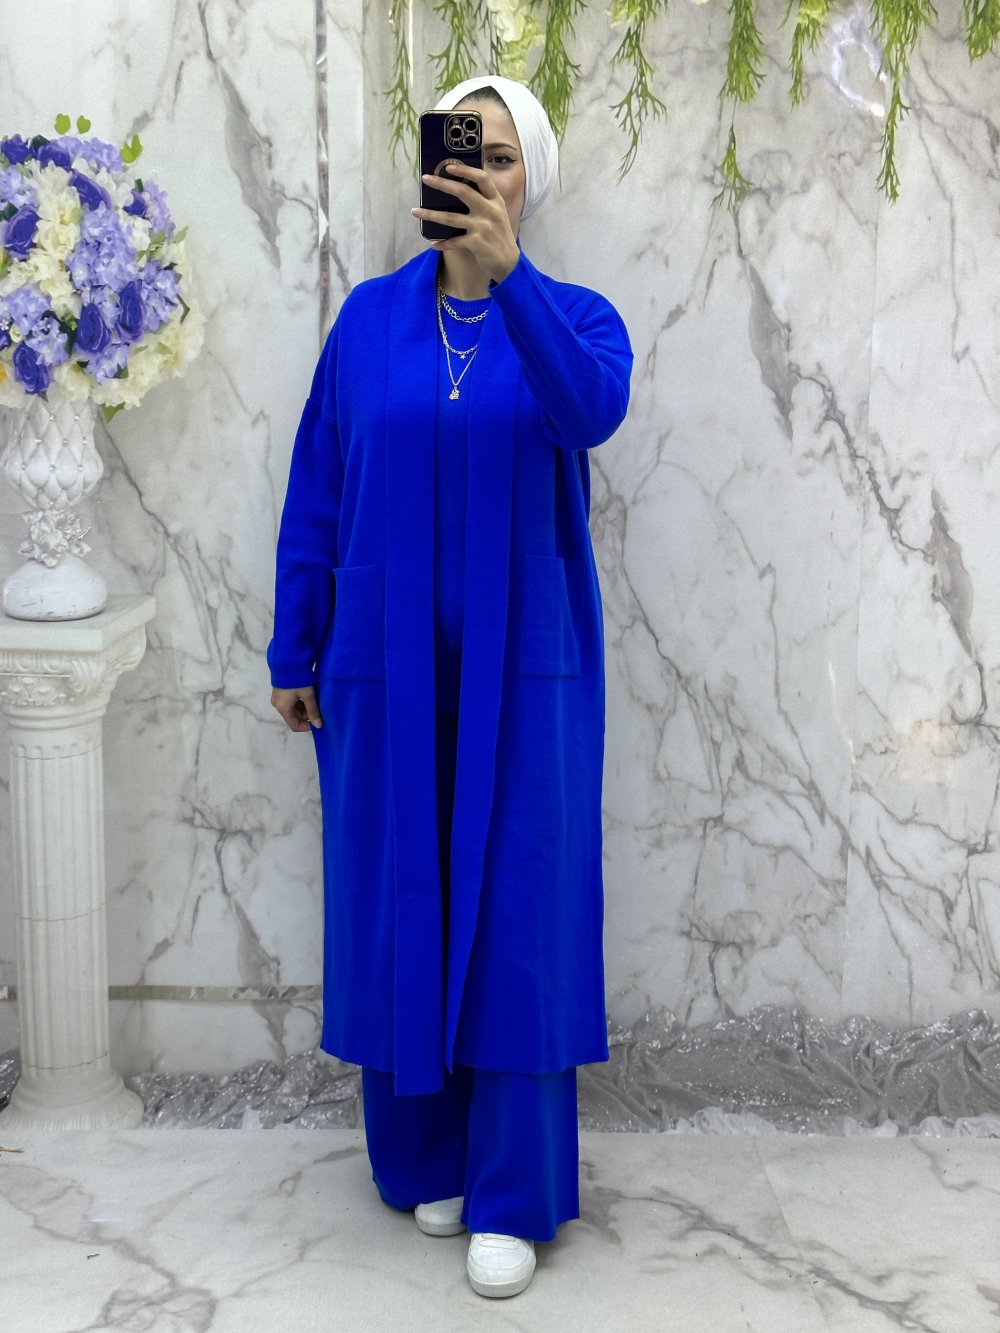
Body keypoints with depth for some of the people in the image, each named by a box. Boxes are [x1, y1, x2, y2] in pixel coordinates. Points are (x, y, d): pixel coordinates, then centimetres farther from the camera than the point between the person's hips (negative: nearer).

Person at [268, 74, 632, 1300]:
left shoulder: (572, 317, -1)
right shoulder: (371, 318, 3)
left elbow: (593, 409, -25)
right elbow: (316, 492, 5)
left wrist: (506, 274, -39)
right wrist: (294, 650, 3)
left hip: (523, 666, -1)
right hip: (386, 665, 2)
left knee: (518, 911, 1)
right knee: (398, 908, 8)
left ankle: (513, 1197, 12)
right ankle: (424, 1157, 26)